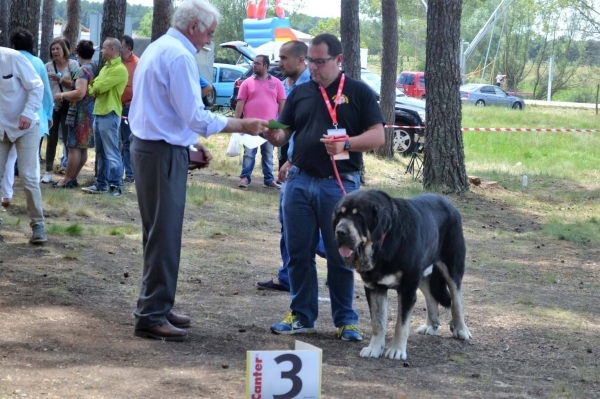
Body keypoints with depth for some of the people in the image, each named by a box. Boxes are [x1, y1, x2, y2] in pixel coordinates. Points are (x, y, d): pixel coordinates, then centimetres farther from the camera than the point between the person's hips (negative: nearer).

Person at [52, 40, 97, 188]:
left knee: (74, 147, -5)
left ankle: (67, 180, -2)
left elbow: (80, 93, -27)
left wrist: (62, 96, -15)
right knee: (83, 147, 11)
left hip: (81, 112, -9)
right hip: (91, 111, 9)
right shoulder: (95, 67, 10)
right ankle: (73, 178, 17)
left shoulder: (83, 70, -16)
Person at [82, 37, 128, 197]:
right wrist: (92, 89, -7)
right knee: (100, 152, 14)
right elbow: (94, 86, 15)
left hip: (109, 115, -10)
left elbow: (100, 87, -17)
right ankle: (101, 184, 20)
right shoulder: (105, 68, 19)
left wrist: (92, 88, 3)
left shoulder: (119, 69, -13)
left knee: (111, 153, -7)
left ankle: (116, 186, -5)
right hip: (98, 113, 10)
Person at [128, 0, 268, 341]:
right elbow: (196, 117, -20)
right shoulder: (180, 56, -16)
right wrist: (242, 126, -12)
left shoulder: (158, 48, 16)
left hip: (148, 146, 10)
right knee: (165, 236, -6)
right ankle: (152, 316, -3)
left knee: (160, 234, 16)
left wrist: (192, 142, 19)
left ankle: (158, 308, 24)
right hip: (164, 155, -10)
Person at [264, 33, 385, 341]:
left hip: (340, 185, -3)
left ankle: (345, 320, 12)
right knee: (299, 253, 6)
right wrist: (273, 136, -12)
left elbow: (377, 136, -4)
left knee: (340, 256, 2)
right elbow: (283, 136, 11)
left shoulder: (358, 92, 2)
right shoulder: (300, 93, 12)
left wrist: (346, 144, -20)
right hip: (299, 182, 4)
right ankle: (302, 316, 17)